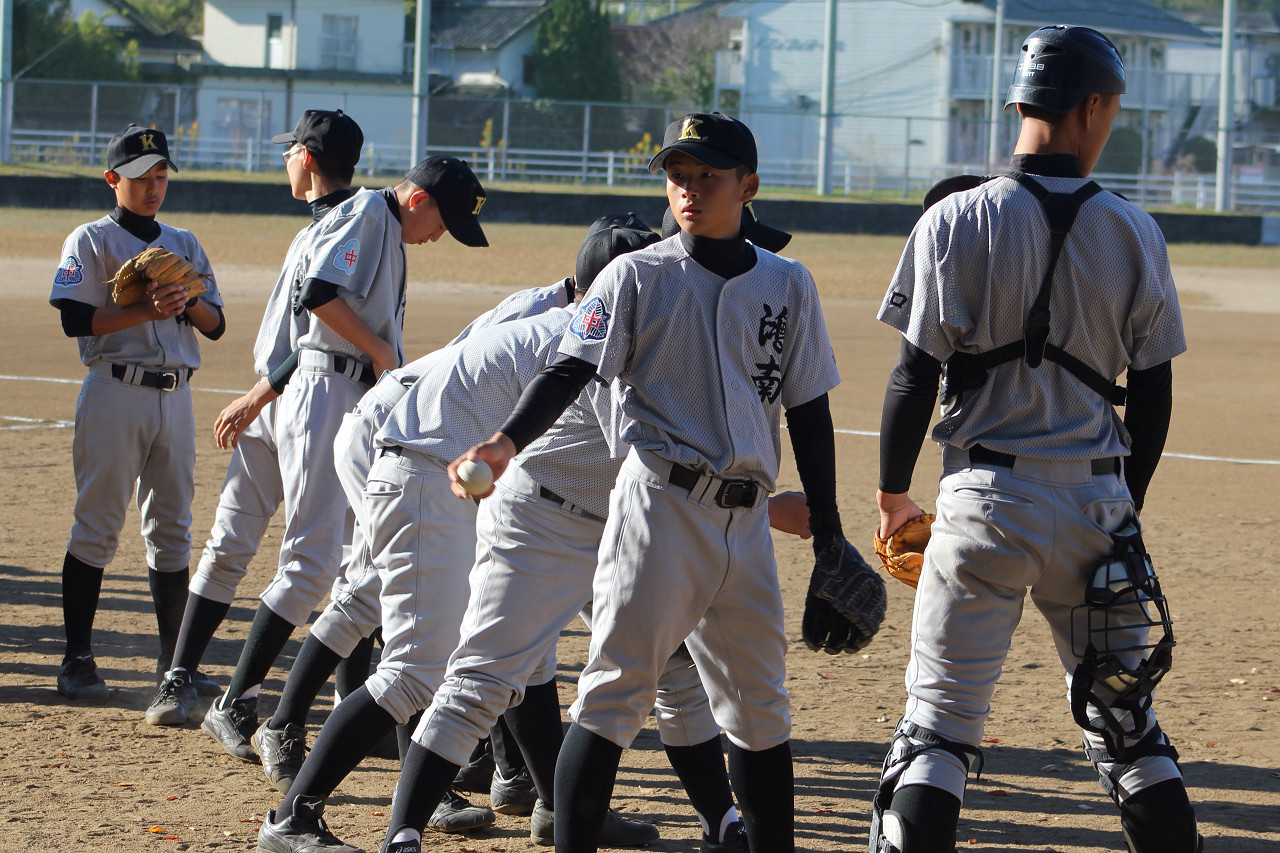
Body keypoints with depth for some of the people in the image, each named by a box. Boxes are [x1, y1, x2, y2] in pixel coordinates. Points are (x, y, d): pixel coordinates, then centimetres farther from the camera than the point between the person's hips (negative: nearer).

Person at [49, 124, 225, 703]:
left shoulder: (184, 245, 16)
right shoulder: (91, 241, 0)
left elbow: (215, 324, 10)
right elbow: (76, 319, -12)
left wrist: (188, 302, -11)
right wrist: (147, 310, -21)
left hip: (176, 395, 5)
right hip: (116, 390, -5)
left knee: (172, 529, 8)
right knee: (97, 526, -6)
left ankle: (174, 660, 13)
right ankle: (78, 659, -3)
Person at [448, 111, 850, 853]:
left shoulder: (788, 285, 10)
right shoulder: (638, 276, 1)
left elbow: (810, 412, 13)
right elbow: (571, 372, -9)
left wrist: (828, 536, 10)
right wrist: (508, 442, -27)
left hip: (747, 519, 4)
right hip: (661, 505, -4)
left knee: (761, 704, 13)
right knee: (616, 691, -10)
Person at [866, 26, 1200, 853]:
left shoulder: (957, 221, -6)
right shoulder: (1134, 233, 1)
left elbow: (918, 372, -7)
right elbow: (1153, 390, 6)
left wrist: (894, 491, 8)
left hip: (986, 501, -2)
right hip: (1094, 500, 2)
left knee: (940, 723, 0)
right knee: (1126, 723, 14)